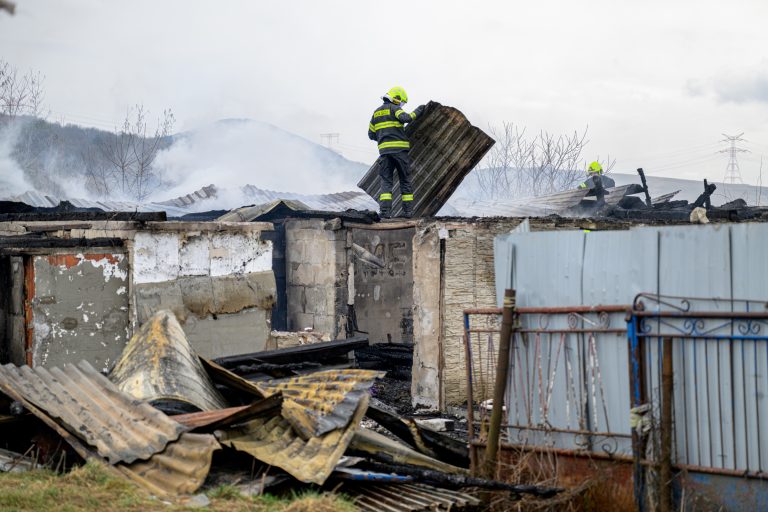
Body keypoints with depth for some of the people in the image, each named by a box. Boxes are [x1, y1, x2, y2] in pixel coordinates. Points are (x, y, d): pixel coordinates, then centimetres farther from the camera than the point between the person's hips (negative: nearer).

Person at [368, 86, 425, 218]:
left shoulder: (376, 112, 18)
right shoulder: (394, 108, 0)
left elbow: (371, 134, 18)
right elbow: (406, 118, -20)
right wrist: (417, 111, -5)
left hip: (384, 150, 4)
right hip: (400, 149, -4)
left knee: (386, 181, 1)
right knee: (405, 180, 6)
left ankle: (385, 211, -13)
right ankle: (408, 211, 6)